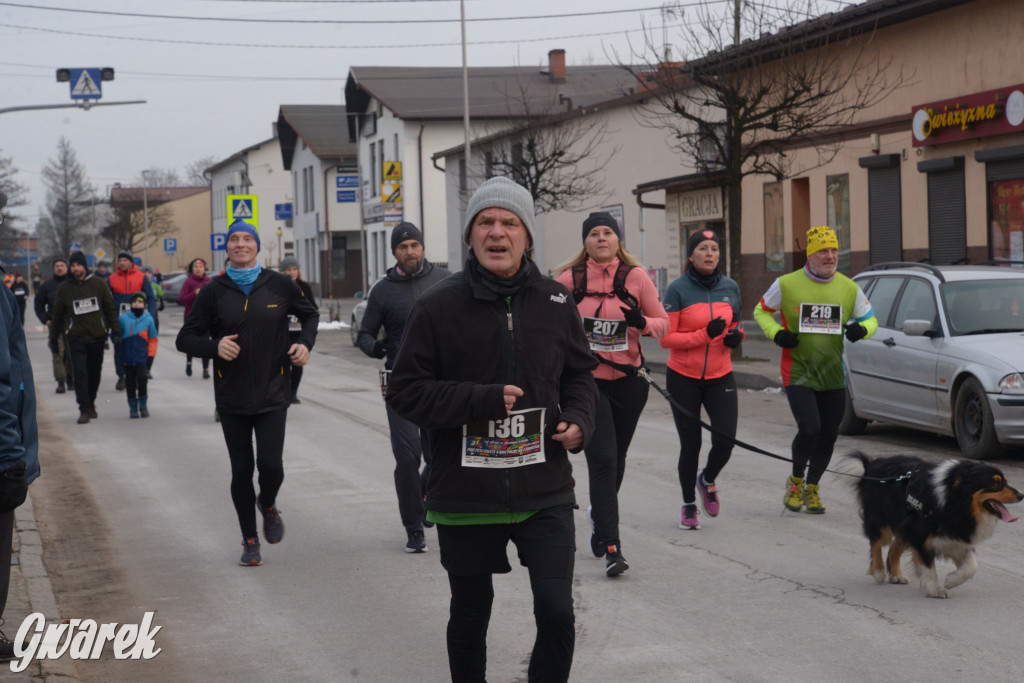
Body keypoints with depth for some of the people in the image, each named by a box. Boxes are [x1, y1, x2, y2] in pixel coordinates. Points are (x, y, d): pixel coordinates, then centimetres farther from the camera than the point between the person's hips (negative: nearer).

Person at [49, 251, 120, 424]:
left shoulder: (98, 284, 2)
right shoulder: (64, 288, 2)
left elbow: (110, 309, 7)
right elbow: (58, 315, 10)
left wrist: (116, 332, 1)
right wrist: (53, 339, 11)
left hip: (97, 337, 1)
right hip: (76, 337, -1)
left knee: (95, 374, 9)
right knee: (80, 374, -11)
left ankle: (90, 404, 26)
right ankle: (84, 409, -9)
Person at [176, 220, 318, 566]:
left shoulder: (279, 285, 0)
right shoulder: (214, 291, 0)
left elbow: (310, 314, 19)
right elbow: (185, 339, 2)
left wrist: (305, 342, 0)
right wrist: (214, 346, -17)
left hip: (273, 394, -1)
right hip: (231, 397, 1)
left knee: (271, 466, -12)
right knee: (241, 470, 6)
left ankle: (268, 505, 23)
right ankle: (249, 540, 24)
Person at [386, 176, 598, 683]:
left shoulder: (555, 302, 2)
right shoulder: (438, 306, -6)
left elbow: (578, 374, 16)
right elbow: (405, 392, -6)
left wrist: (579, 421, -5)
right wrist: (483, 400, -18)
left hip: (545, 492, 1)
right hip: (465, 495, -1)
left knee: (557, 613, -7)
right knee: (470, 617, 15)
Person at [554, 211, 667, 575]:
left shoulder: (635, 277, -1)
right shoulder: (569, 279, -4)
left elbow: (663, 322, 1)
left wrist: (642, 322, -18)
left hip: (627, 380, 3)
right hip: (585, 379, -2)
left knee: (616, 458, 16)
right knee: (602, 459, -12)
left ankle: (599, 513, 43)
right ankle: (611, 546, -12)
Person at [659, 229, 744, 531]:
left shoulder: (730, 288, 4)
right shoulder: (678, 289, -9)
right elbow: (665, 338, -12)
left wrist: (737, 335, -3)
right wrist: (705, 335, -22)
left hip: (720, 378, 3)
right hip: (684, 378, -3)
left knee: (725, 440, -8)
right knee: (690, 445, 1)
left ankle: (707, 480, 26)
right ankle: (689, 505, 22)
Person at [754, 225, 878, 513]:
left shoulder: (849, 288, 2)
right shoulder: (786, 285, -6)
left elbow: (870, 318, 13)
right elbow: (761, 310, 8)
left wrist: (862, 328, -11)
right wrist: (777, 333, -10)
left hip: (833, 376, 4)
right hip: (798, 374, -4)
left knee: (828, 436, 7)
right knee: (809, 430, -17)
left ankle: (812, 488, 29)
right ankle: (796, 481, 10)